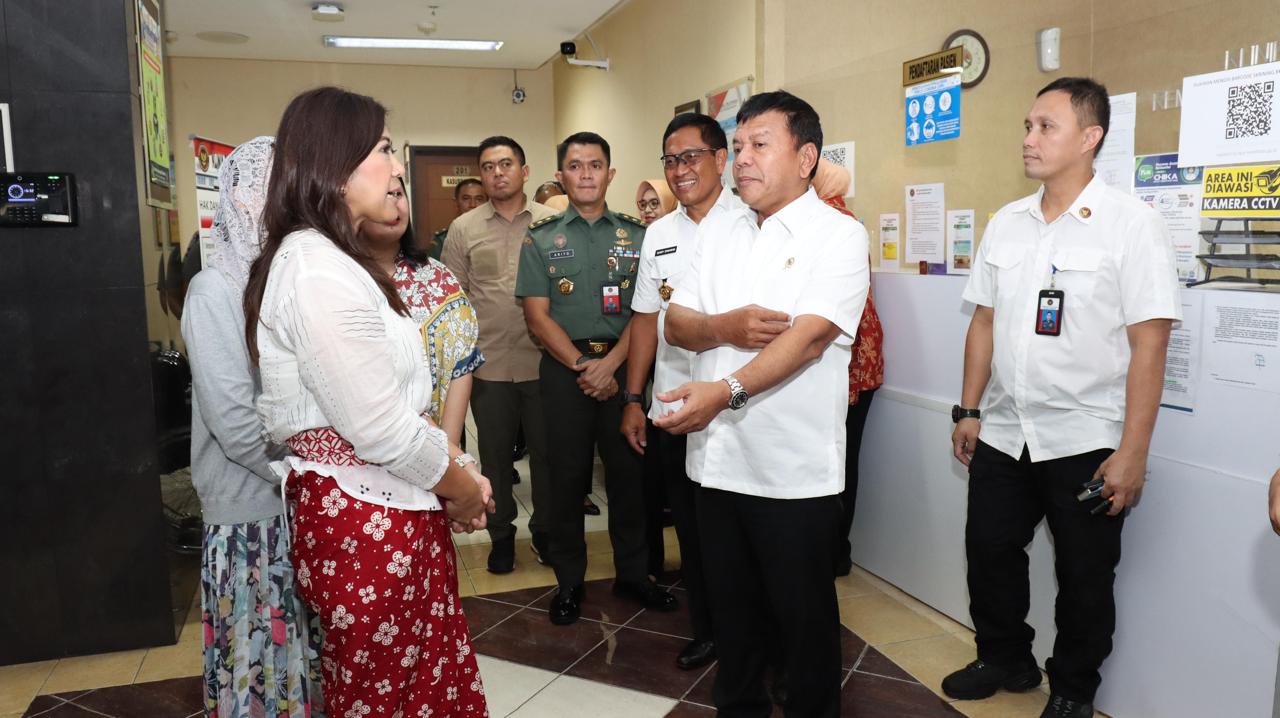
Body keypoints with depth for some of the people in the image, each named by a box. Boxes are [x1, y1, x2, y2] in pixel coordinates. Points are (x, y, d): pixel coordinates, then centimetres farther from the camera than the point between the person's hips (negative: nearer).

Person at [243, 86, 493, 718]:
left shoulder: (333, 261, 14)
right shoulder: (318, 271, -20)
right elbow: (384, 431, -22)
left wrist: (459, 470, 6)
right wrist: (465, 490, -6)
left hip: (390, 513, 10)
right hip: (366, 521, -10)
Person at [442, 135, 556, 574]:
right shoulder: (463, 229, 4)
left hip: (543, 360, 0)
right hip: (489, 365, 1)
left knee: (546, 451, 11)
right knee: (494, 454, 11)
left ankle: (545, 530, 29)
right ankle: (501, 535, 28)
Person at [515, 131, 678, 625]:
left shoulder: (636, 236, 7)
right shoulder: (540, 239, 5)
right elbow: (538, 316, -1)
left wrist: (609, 364, -11)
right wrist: (581, 367, -11)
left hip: (623, 365, 1)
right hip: (564, 367, -1)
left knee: (628, 471, 6)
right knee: (567, 475, 6)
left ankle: (632, 573, 23)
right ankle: (569, 581, 20)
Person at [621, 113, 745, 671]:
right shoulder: (658, 234, 11)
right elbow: (647, 319, 14)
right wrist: (633, 400, 13)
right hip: (670, 411, 5)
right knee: (690, 529, 15)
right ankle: (706, 632, 33)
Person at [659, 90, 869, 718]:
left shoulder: (838, 236, -6)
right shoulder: (722, 238, 13)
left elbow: (810, 336, -19)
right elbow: (674, 323, 7)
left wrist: (728, 390, -31)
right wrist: (725, 327, -14)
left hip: (793, 470, -5)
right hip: (717, 459, 6)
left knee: (802, 614, 10)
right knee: (731, 604, 19)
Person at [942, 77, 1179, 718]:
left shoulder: (1132, 225, -10)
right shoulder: (1006, 223, 6)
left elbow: (1148, 344, -13)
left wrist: (1132, 453, -16)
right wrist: (969, 410, 9)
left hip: (1085, 442, -5)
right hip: (1003, 435, 5)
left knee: (1084, 576, 10)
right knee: (989, 553, 15)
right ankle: (1004, 660, 38)